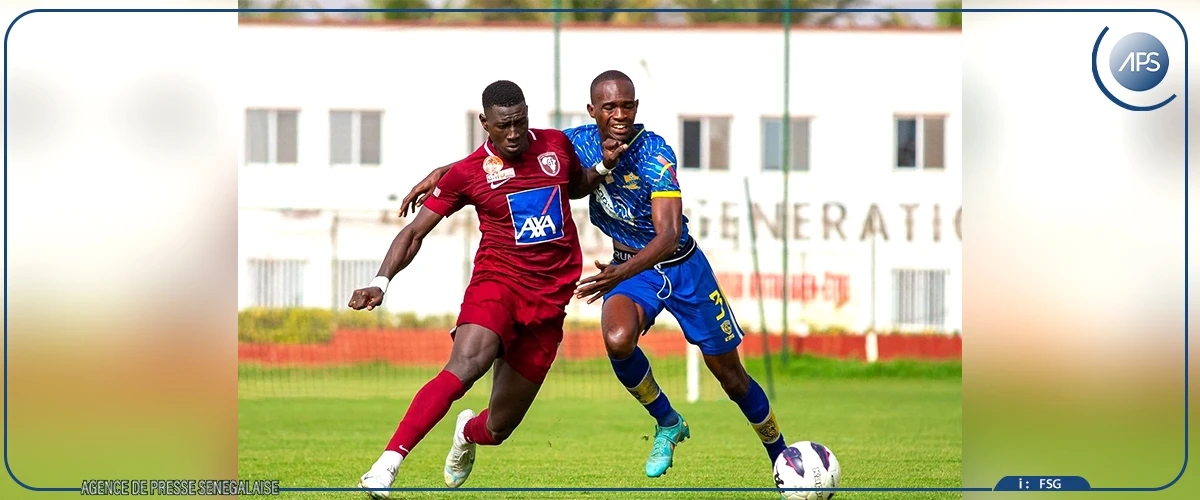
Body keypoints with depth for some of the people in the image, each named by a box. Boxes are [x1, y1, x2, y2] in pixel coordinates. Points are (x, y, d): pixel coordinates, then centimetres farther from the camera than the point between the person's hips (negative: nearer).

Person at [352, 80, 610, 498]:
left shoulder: (557, 146, 6)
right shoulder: (467, 173, -3)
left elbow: (577, 186, 31)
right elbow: (414, 233, 0)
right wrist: (382, 282, -13)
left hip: (549, 302, 3)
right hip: (497, 281, -3)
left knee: (499, 427, 6)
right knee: (466, 366, -34)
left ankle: (468, 432, 45)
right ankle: (387, 465, -36)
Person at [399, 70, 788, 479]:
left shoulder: (654, 153, -28)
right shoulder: (580, 143, -14)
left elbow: (668, 234, -37)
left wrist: (622, 274, -53)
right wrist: (441, 172, -15)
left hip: (682, 265, -3)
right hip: (629, 265, 3)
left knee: (729, 375, 5)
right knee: (618, 341, -29)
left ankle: (781, 456, 30)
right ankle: (668, 425, -2)